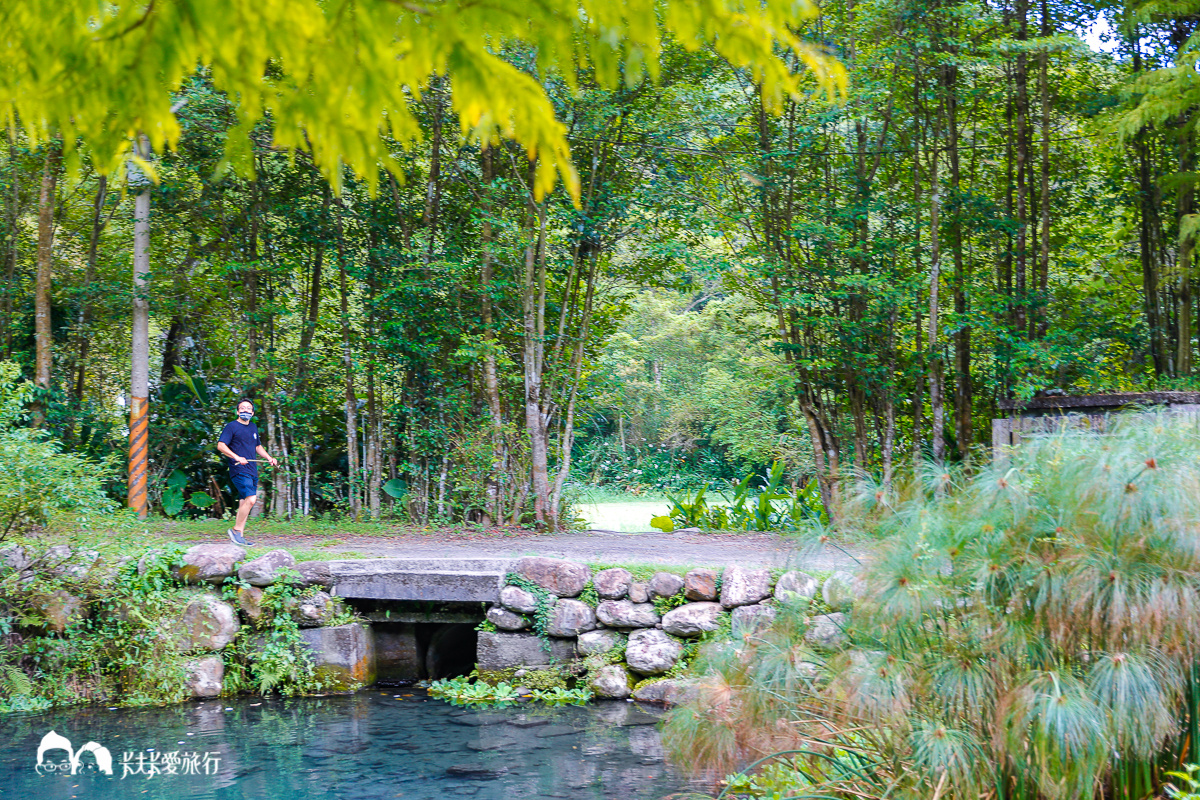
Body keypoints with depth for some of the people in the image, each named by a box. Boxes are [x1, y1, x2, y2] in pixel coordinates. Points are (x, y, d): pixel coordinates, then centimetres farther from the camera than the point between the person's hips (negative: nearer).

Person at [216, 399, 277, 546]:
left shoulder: (253, 428, 19)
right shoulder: (232, 426, -3)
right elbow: (220, 445, -11)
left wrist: (269, 458, 17)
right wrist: (237, 457, -23)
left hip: (252, 471, 8)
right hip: (239, 470, -8)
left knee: (244, 502, 7)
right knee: (250, 499, -20)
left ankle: (239, 536, 10)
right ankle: (236, 530, -9)